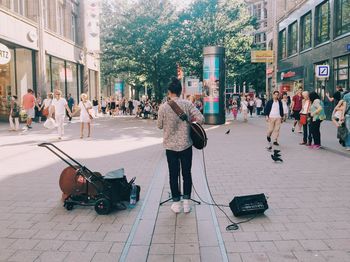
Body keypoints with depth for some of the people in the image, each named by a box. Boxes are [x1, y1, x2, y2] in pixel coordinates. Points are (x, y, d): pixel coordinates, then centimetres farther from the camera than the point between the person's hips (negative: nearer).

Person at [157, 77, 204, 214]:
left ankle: (176, 203, 18)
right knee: (187, 173, 12)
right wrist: (189, 119, 5)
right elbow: (201, 119, -13)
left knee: (173, 174, 10)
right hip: (186, 145, 0)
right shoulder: (187, 104, -8)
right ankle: (186, 203, 17)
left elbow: (159, 125, 2)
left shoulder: (163, 107, -9)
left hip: (170, 146, 0)